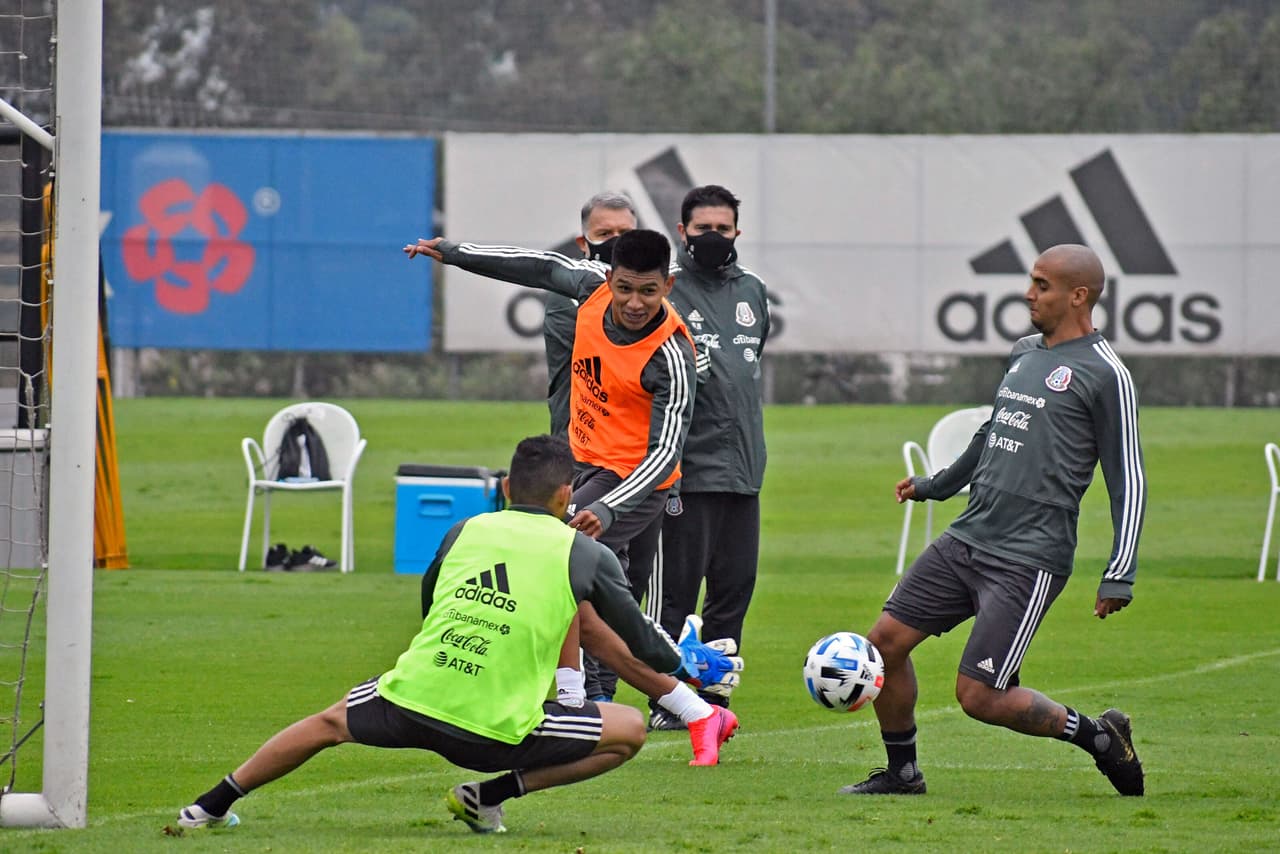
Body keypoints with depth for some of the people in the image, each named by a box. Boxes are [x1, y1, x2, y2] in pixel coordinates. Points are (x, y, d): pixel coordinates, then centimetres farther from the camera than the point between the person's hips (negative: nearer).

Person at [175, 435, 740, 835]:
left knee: (330, 722, 34)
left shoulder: (465, 531, 12)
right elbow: (643, 646, 11)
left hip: (409, 702, 4)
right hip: (496, 732, -4)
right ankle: (491, 795, 6)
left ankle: (211, 806, 35)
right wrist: (690, 664, 33)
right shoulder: (585, 555, 3)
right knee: (629, 732, 11)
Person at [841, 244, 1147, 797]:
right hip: (966, 539, 8)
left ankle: (1098, 735, 10)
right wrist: (936, 485, 41)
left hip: (1030, 559, -8)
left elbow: (1128, 481, -10)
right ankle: (901, 772, 19)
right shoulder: (1023, 353, 15)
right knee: (886, 641, 2)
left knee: (979, 697, -11)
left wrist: (1119, 576, -16)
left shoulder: (1104, 375, -9)